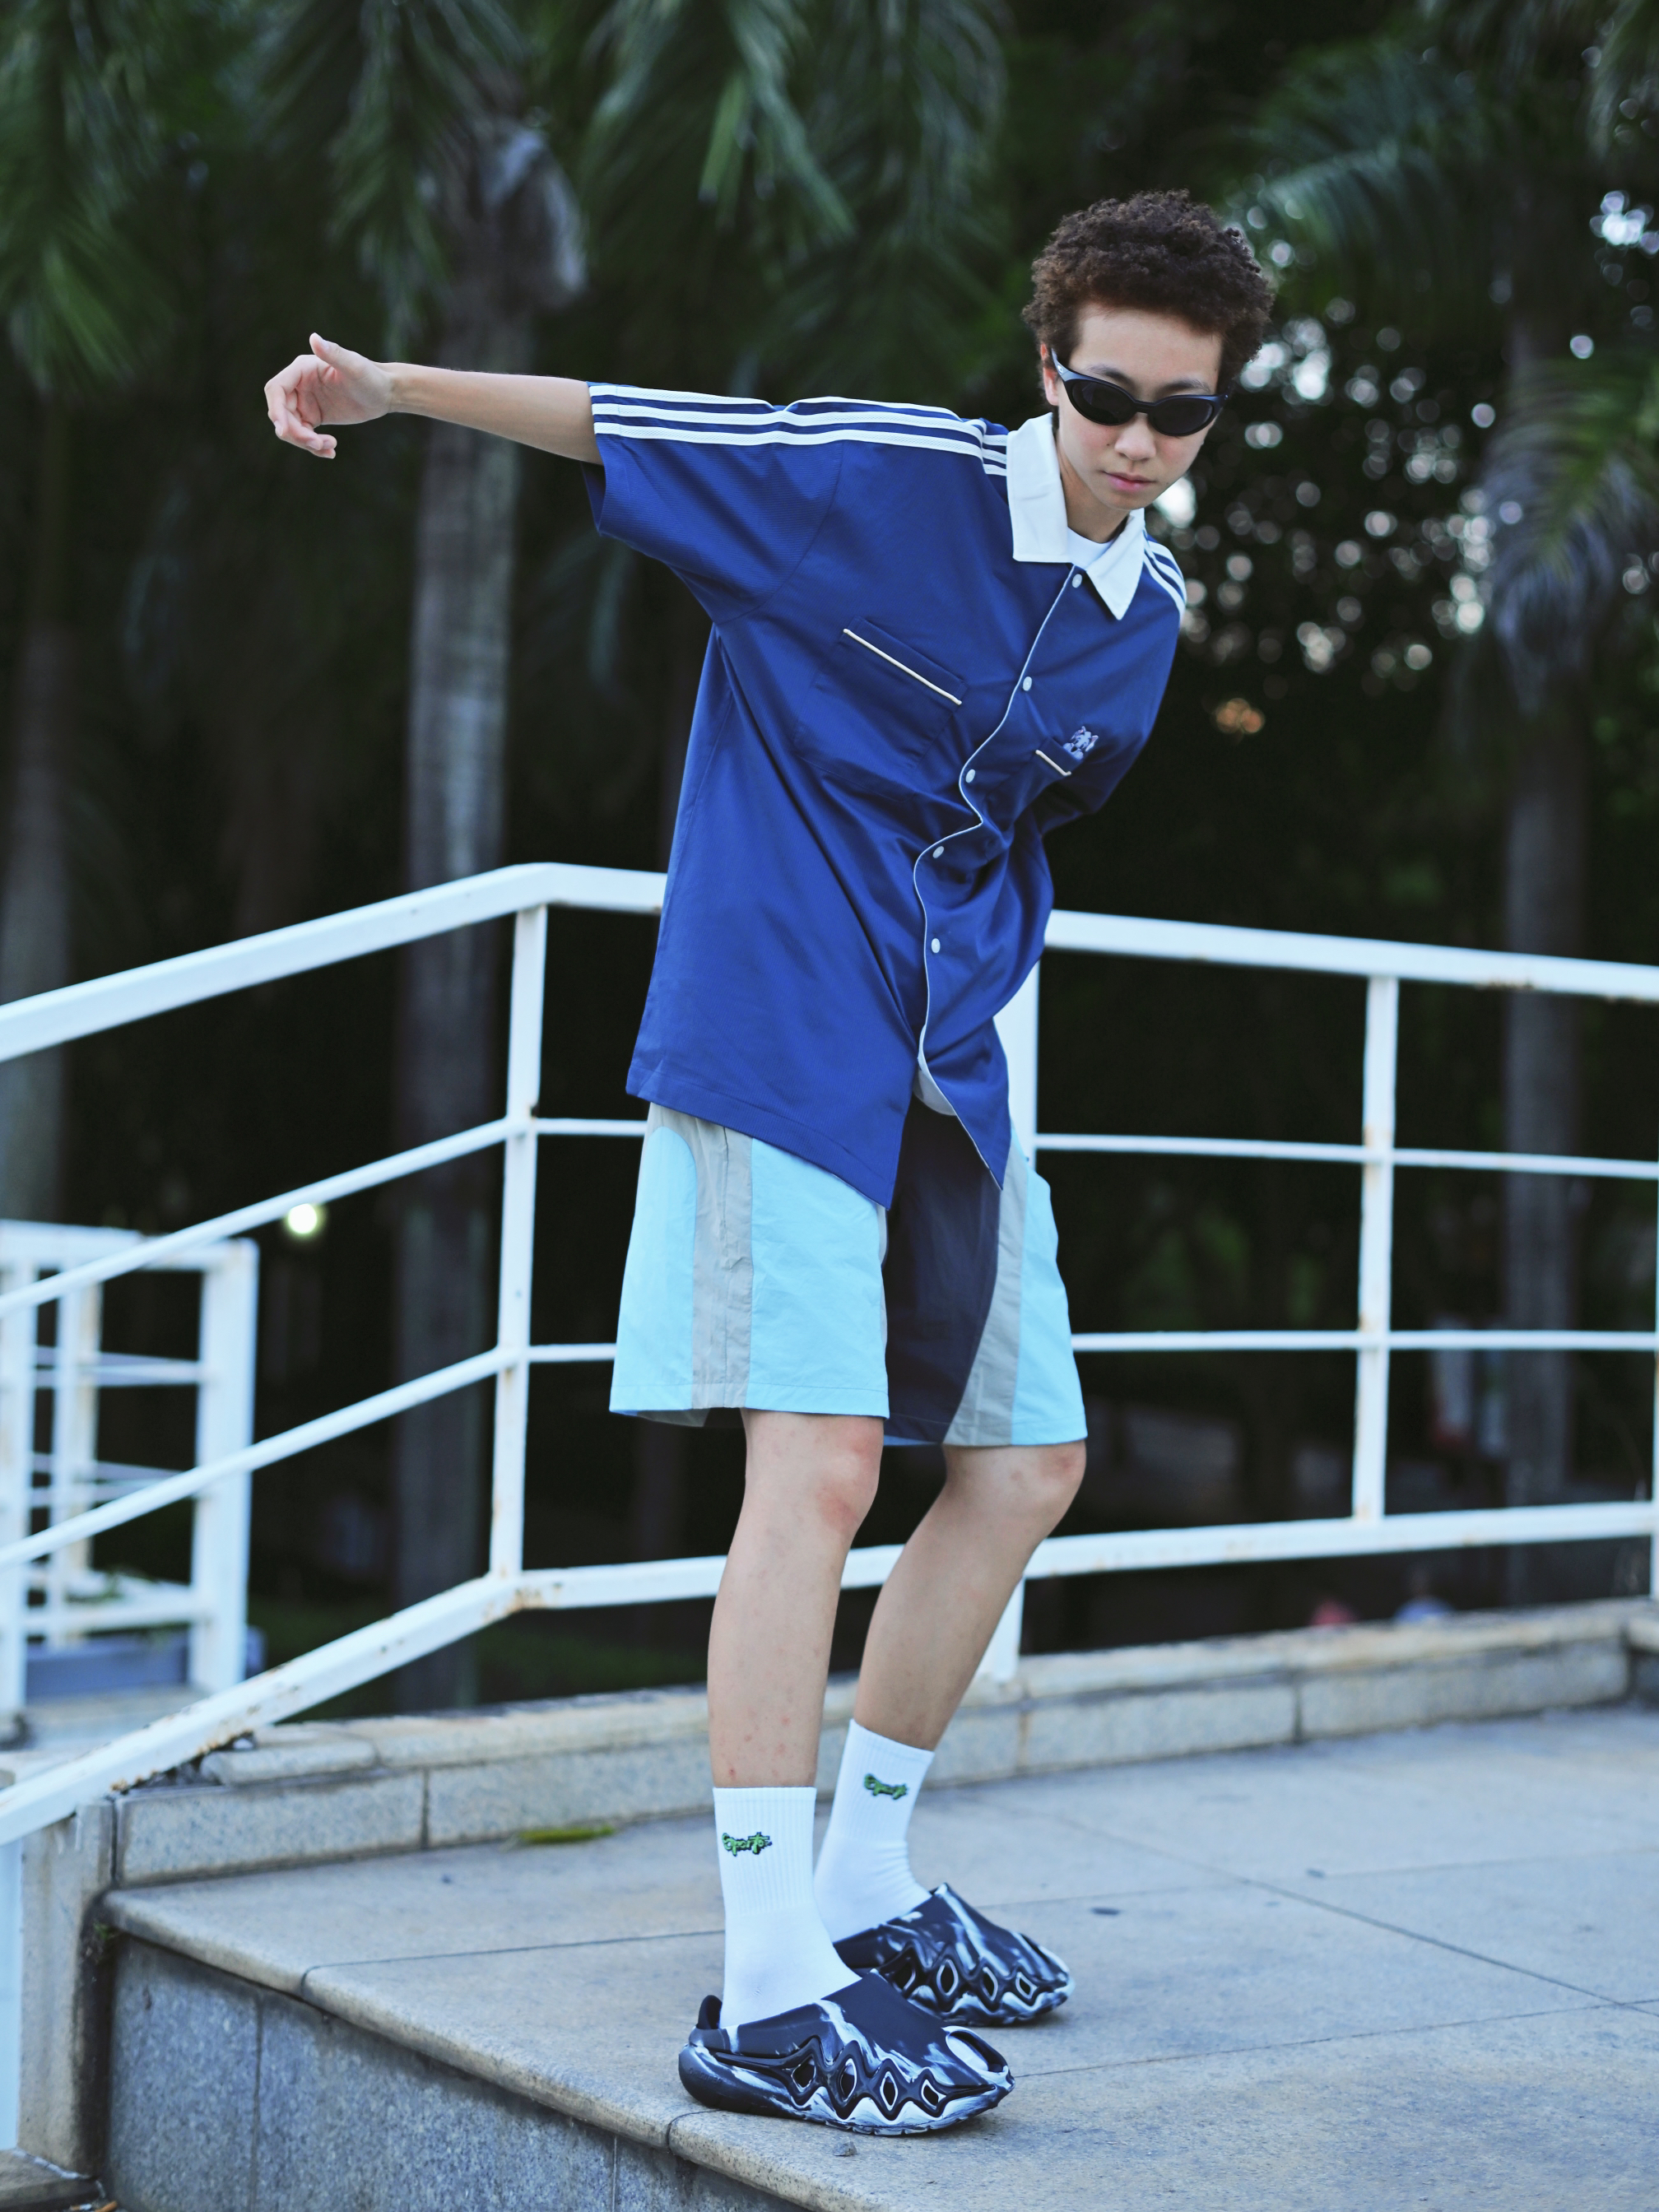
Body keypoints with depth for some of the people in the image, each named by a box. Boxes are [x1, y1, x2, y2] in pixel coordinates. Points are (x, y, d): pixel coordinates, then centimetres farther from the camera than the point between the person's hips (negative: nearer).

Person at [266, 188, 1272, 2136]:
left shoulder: (1147, 612, 10)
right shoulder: (883, 475, -10)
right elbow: (629, 426, -4)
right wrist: (395, 387, -12)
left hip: (948, 1073, 8)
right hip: (776, 1038, -8)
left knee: (1025, 1466, 9)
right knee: (820, 1465, -17)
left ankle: (858, 1885, 25)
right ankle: (768, 1992, -13)